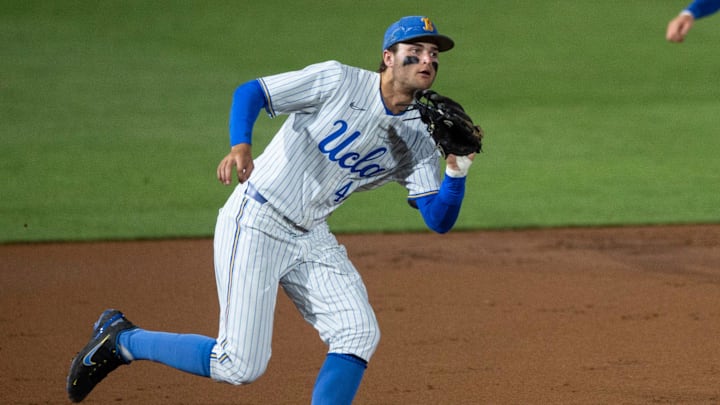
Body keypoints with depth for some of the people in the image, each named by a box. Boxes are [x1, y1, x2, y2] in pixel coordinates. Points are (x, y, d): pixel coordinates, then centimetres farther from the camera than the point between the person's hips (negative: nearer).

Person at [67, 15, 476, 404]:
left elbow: (440, 220, -1)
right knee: (240, 365, -10)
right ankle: (121, 338, 11)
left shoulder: (417, 140, 3)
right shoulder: (339, 81, -12)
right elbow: (250, 92, -12)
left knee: (359, 335, -11)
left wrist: (458, 170, -20)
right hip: (255, 223, -6)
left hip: (312, 238, 6)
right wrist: (241, 145, -30)